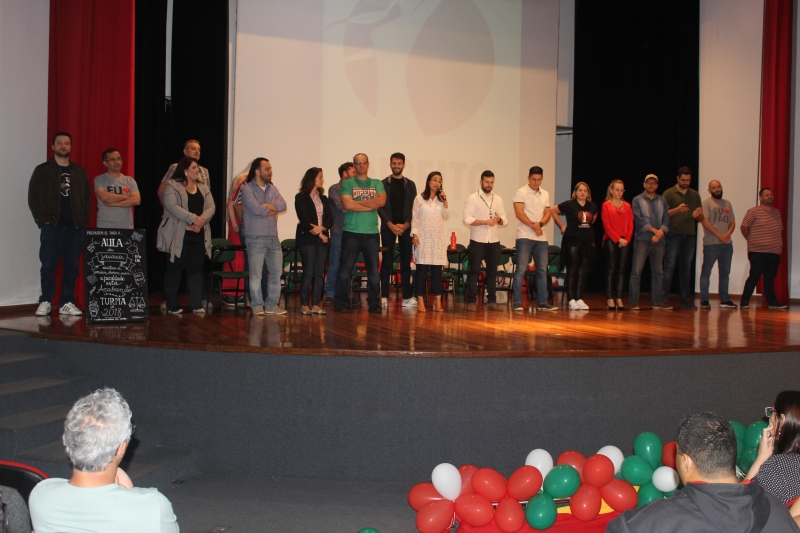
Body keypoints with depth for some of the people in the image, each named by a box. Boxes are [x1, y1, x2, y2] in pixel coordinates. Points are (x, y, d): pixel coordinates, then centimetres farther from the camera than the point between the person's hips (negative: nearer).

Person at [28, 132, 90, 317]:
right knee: (48, 265, -4)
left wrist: (83, 220, 3)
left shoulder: (79, 173, 15)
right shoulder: (42, 170, 8)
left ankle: (67, 303, 7)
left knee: (72, 266, 1)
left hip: (74, 227, 2)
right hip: (51, 226, -2)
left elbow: (86, 199, 16)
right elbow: (33, 198, 4)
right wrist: (42, 219, -6)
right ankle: (45, 302, 4)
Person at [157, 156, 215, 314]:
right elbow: (172, 206, -16)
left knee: (196, 269, 5)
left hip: (198, 235, 5)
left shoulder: (203, 188, 16)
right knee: (175, 269, 1)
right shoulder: (172, 186, -2)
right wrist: (193, 219, -21)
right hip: (178, 236, -5)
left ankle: (197, 305, 10)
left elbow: (211, 207, 6)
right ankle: (172, 306, 8)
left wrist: (201, 220, -14)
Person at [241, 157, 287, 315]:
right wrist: (274, 206, -2)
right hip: (256, 238, -6)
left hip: (273, 238, 6)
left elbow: (283, 206, 0)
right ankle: (257, 305, 7)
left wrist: (267, 205, -14)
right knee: (256, 274, -2)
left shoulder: (272, 188, 14)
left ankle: (272, 305, 14)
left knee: (276, 273, 6)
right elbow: (256, 209, -17)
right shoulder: (247, 189, -3)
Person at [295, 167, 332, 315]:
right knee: (308, 272, -6)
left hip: (322, 239, 5)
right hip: (307, 239, -5)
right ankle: (305, 306, 0)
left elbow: (330, 219, 8)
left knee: (320, 273, 2)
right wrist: (319, 234, -9)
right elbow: (304, 220, -9)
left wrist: (321, 228, -13)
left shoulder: (323, 198, 16)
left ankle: (316, 305, 7)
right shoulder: (301, 197, -1)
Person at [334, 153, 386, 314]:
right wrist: (371, 205, -7)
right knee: (345, 269, -2)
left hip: (372, 233, 2)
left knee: (374, 270, 4)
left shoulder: (377, 184, 13)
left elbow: (381, 201, -5)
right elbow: (347, 204, -11)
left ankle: (374, 303, 12)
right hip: (351, 232, -2)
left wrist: (358, 202, -9)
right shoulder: (347, 183, 5)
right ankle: (341, 302, 7)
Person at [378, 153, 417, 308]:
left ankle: (407, 297, 5)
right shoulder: (383, 184, 4)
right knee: (387, 262, -2)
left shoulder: (410, 184, 11)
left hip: (406, 227, 2)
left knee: (406, 262, 3)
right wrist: (391, 225, -12)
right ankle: (384, 297, 0)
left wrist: (406, 224, -7)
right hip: (388, 227, -2)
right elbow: (380, 207, -3)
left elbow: (414, 207, 6)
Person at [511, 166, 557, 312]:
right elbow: (519, 213, -12)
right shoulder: (521, 192, -3)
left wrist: (540, 224, -12)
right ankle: (517, 302, -6)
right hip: (524, 237, -5)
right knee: (521, 269, -8)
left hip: (542, 237, 6)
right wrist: (534, 226, -15)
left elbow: (547, 213, 8)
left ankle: (543, 302, 13)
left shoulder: (545, 194, 13)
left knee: (542, 270, 7)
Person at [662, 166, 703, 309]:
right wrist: (677, 209, -21)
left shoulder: (695, 195, 16)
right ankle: (664, 298, -8)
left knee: (686, 268, 7)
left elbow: (701, 218, 16)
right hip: (674, 234, -4)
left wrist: (698, 215, -8)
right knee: (669, 266, -8)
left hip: (690, 235, 4)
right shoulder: (669, 193, 2)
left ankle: (685, 299, 10)